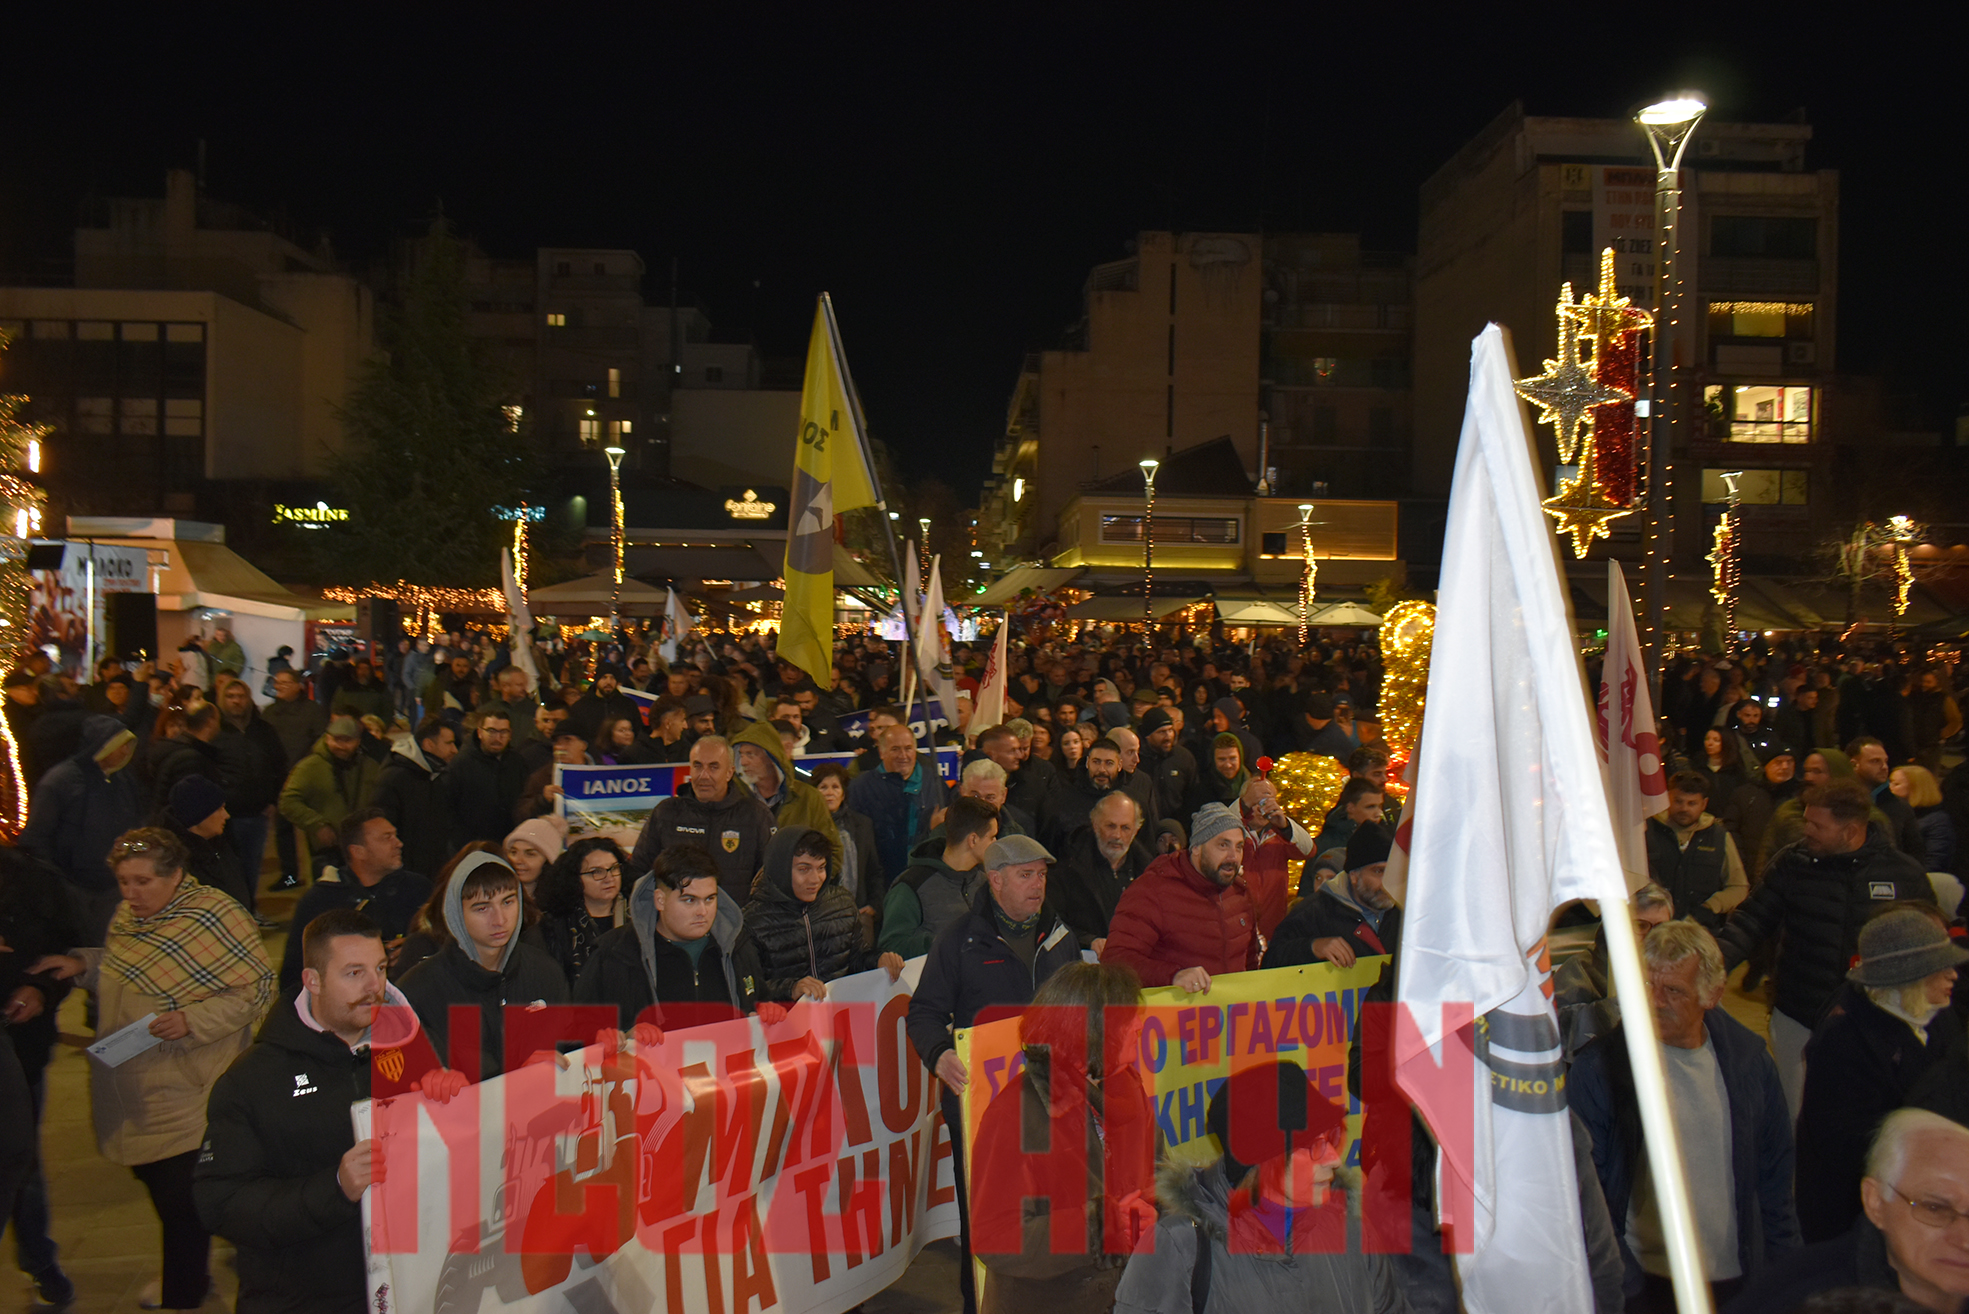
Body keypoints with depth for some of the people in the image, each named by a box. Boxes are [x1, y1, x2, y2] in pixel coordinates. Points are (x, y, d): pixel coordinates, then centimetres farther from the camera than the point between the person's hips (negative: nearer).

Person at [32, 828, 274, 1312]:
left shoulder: (214, 916, -17)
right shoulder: (129, 915, 7)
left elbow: (256, 991, -16)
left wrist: (192, 1021, -25)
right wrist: (83, 964, 5)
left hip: (187, 1096, -8)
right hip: (133, 1093, 8)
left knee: (182, 1202, -2)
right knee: (160, 1186, 20)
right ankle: (191, 1275, 40)